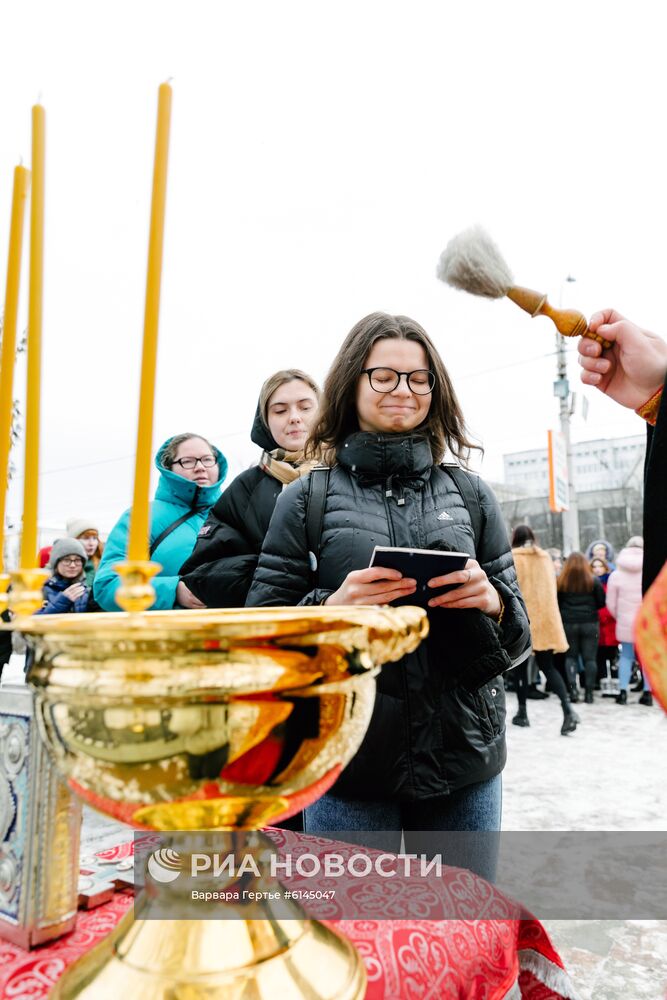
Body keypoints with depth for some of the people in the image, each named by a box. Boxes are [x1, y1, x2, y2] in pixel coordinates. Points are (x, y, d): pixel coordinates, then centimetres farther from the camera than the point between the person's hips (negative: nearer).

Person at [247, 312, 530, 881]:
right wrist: (330, 609, -19)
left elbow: (519, 636, 9)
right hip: (349, 765, -2)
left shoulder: (471, 495, 5)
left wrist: (492, 603, -13)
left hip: (465, 758, 3)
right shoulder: (307, 498, -1)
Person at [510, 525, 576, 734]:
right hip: (545, 619, 3)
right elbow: (551, 589, 12)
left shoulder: (511, 559, -5)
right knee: (547, 666, 7)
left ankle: (522, 712, 14)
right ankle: (567, 708, -10)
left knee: (520, 666, 9)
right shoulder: (546, 558, 8)